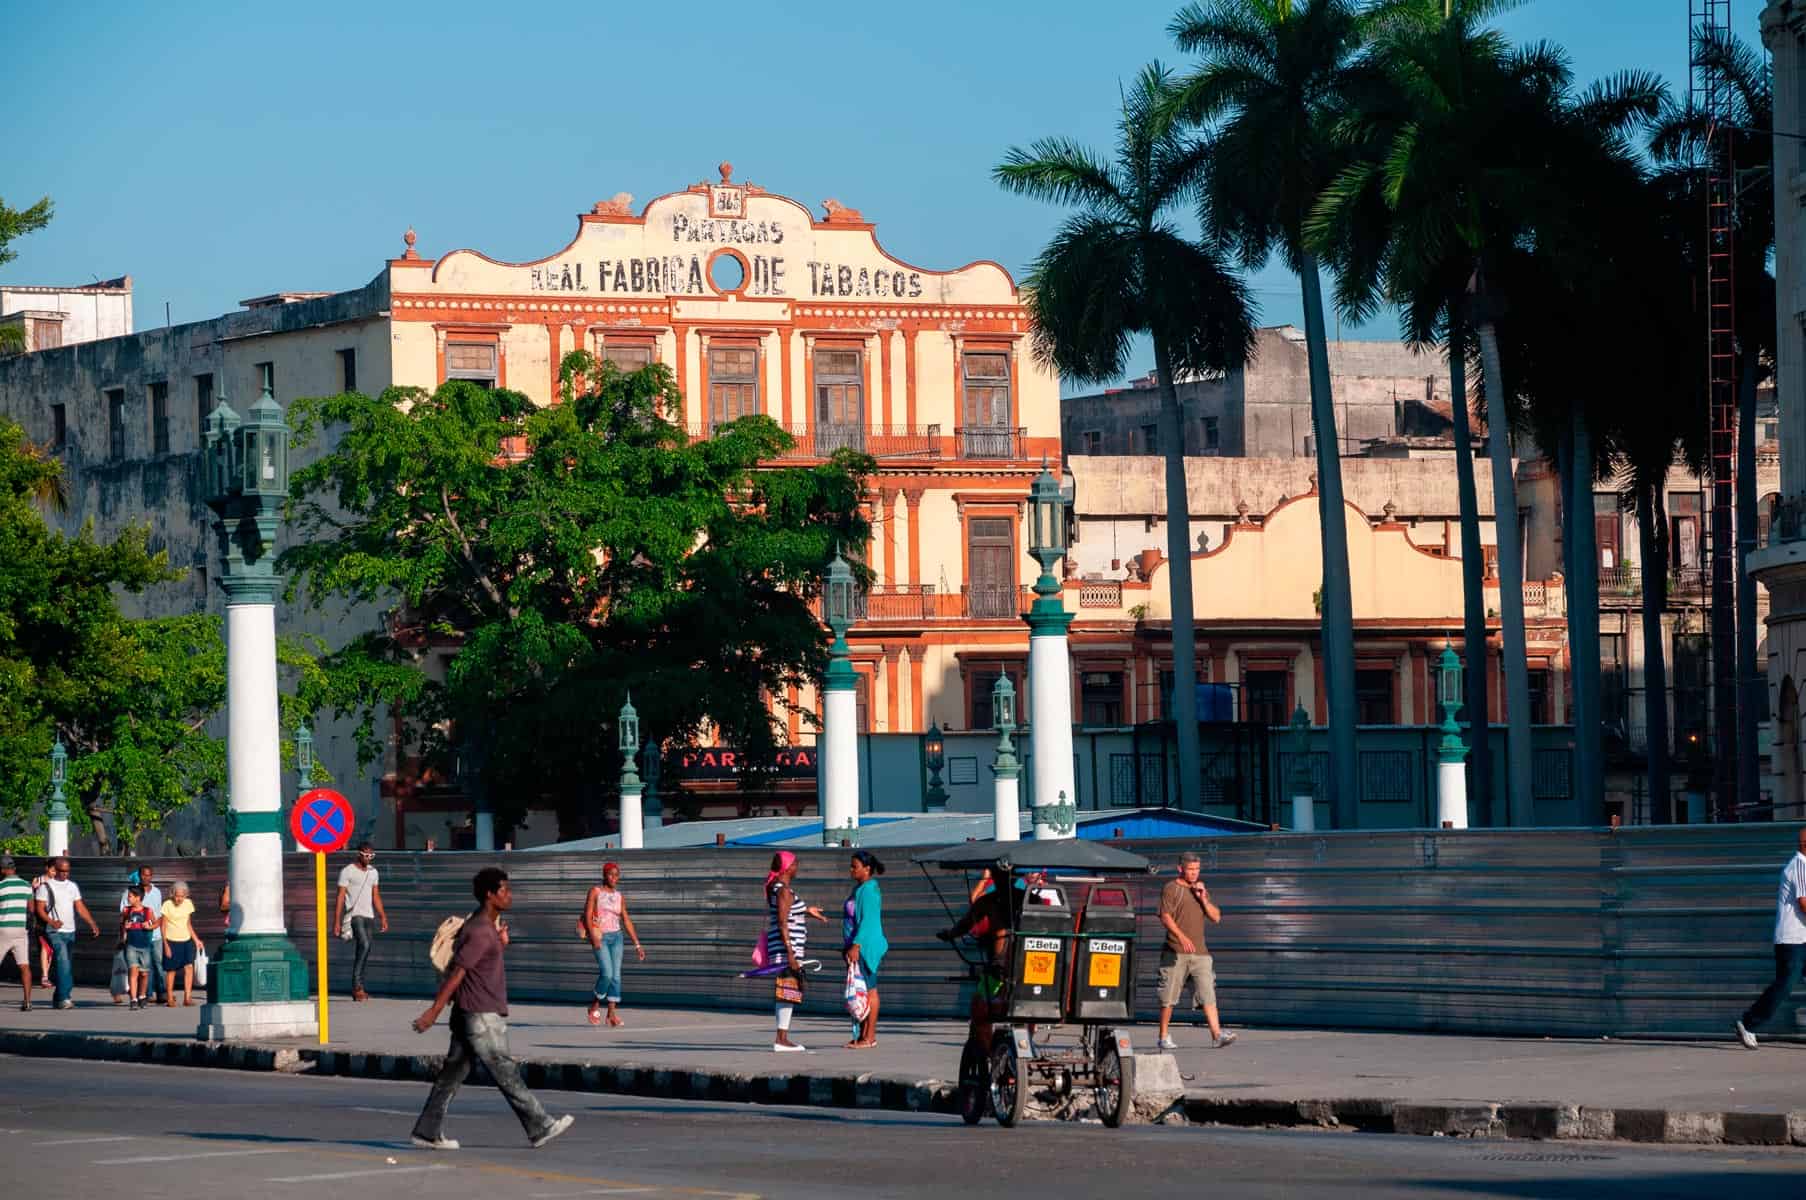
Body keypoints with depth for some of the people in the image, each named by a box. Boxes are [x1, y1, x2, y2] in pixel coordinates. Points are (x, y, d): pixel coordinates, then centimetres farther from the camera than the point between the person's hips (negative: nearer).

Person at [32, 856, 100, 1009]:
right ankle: (64, 998, -21)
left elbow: (80, 907, 13)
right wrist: (51, 922, -26)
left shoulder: (72, 886, 14)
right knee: (64, 963, -18)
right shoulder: (46, 886, -3)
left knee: (66, 965, 9)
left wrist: (92, 924, 1)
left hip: (70, 932, 6)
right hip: (56, 932, -6)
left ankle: (57, 997, 19)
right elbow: (40, 908, -8)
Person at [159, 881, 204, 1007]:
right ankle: (170, 999, 14)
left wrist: (196, 940, 11)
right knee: (171, 971, 2)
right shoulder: (167, 905, -8)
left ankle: (187, 997, -14)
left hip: (186, 941, 3)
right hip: (172, 941, -3)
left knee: (189, 967, -12)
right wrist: (166, 945, -10)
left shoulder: (188, 904, 5)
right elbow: (163, 926, -5)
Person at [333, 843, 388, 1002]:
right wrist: (337, 920, -12)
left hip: (369, 916, 7)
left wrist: (383, 917, 13)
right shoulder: (348, 871, -4)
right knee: (364, 945, -22)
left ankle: (357, 988, 10)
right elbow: (340, 897, -7)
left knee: (364, 952, 5)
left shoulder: (373, 872, 15)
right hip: (355, 915, -7)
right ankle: (357, 986, -19)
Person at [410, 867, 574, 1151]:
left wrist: (501, 944, 7)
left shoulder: (487, 925, 13)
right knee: (506, 1074, -2)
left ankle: (428, 1132, 11)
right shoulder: (480, 932, -18)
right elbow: (456, 973, -21)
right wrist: (433, 1013, -22)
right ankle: (539, 1128, 3)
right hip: (481, 1018, -10)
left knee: (453, 1074, 10)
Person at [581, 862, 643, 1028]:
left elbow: (626, 921, 12)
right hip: (600, 938, -5)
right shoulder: (595, 892, -2)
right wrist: (593, 937, -24)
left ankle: (612, 1013, 2)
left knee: (616, 975, -1)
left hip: (616, 936, 5)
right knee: (607, 974, -16)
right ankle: (595, 1006, 6)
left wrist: (637, 944, 7)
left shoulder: (619, 897, 11)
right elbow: (587, 915, -10)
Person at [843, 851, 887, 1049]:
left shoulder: (869, 890, -13)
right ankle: (862, 1035, 14)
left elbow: (867, 920, -20)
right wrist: (848, 947, 23)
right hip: (856, 946, 10)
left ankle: (870, 1037, -6)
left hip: (866, 947, -10)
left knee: (869, 990, -7)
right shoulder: (858, 889, 17)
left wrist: (856, 945, -25)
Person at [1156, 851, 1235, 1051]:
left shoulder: (1201, 889, 19)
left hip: (1200, 952, 4)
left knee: (1208, 993, -8)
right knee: (1168, 996, 0)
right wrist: (1182, 937, -24)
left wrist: (1203, 899, -1)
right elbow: (1165, 916, -11)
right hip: (1176, 952, -4)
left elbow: (1216, 917, 15)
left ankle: (1217, 1034, -16)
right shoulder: (1171, 889, 0)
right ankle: (1164, 1037, 10)